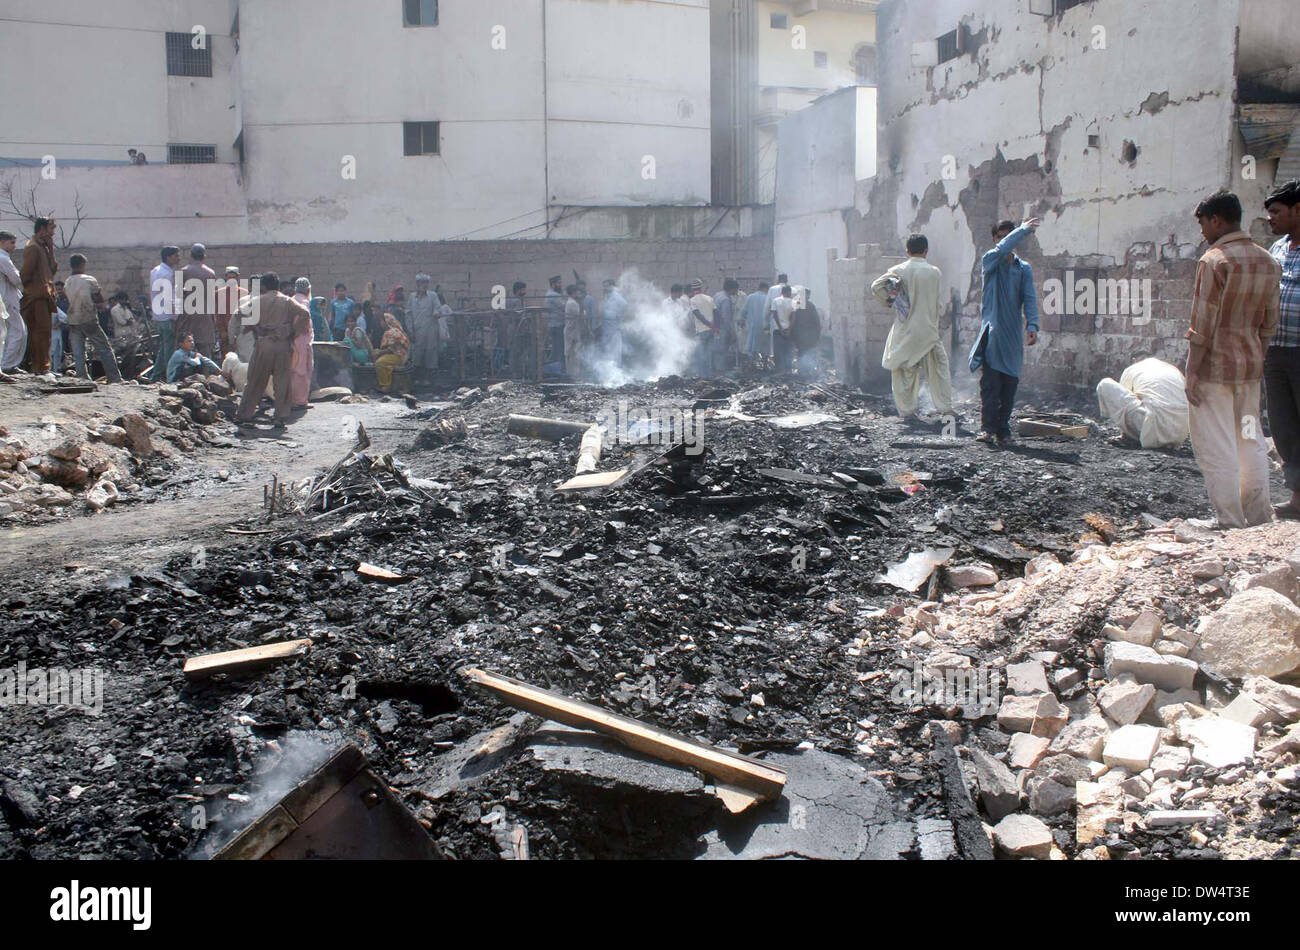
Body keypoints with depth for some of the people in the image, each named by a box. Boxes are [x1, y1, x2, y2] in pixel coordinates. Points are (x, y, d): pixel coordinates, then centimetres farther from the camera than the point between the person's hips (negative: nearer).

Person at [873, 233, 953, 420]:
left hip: (905, 329, 0)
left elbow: (876, 286, -14)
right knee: (938, 368, 12)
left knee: (905, 370, 9)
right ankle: (945, 408, 14)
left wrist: (889, 301, 2)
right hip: (929, 329, 0)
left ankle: (907, 410, 11)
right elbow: (939, 300, 2)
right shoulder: (935, 272, -4)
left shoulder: (899, 270, -5)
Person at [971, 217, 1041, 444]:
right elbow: (1002, 250, -18)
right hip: (992, 332, -3)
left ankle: (1003, 430, 9)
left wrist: (1032, 325, -11)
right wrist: (1024, 229, -16)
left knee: (1010, 385, 3)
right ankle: (988, 427, -8)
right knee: (991, 383, -11)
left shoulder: (1024, 269, 13)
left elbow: (1029, 298, 2)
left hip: (1013, 333, 3)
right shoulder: (989, 261, 5)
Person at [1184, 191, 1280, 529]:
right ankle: (1260, 520, 22)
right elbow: (1269, 322, 11)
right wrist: (1256, 359, 20)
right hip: (1250, 367, 7)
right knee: (1251, 443, 16)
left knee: (1216, 450, -1)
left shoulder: (1215, 260, -14)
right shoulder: (1268, 262, 8)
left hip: (1215, 367, -7)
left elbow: (1204, 324, -16)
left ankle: (1231, 524, 2)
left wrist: (1192, 372, -12)